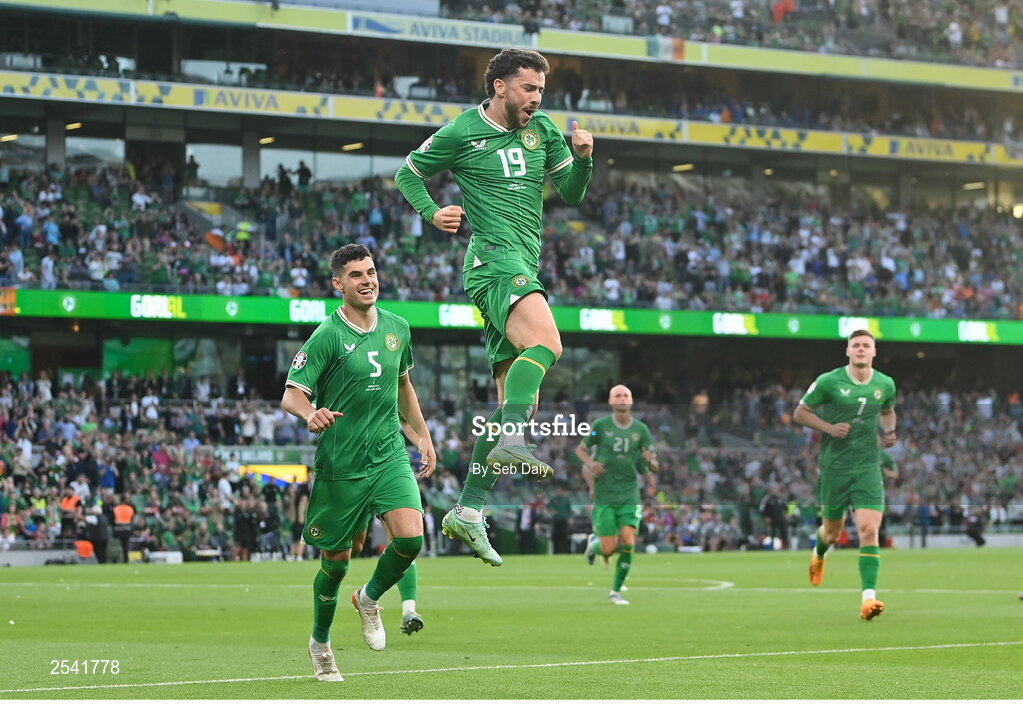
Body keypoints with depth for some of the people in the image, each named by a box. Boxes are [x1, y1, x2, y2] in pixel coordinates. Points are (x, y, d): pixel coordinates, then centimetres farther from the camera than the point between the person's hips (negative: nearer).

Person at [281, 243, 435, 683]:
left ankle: (369, 598, 14)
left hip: (390, 454, 4)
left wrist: (423, 434, 22)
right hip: (340, 463, -4)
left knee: (410, 537, -17)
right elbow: (290, 395, -15)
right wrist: (310, 413, -36)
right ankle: (320, 642, 31)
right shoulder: (327, 336, -11)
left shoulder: (397, 328, 6)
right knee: (336, 560, 5)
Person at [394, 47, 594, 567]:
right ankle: (511, 442, -46)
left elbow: (570, 194, 18)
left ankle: (468, 511, 8)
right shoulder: (461, 133, 0)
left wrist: (582, 159, -1)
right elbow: (407, 173, 11)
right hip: (493, 257, -7)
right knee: (546, 342, -35)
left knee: (517, 401, 5)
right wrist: (432, 212, -6)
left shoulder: (542, 130, 15)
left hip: (524, 266, 7)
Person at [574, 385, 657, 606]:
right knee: (609, 549, -6)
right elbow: (580, 449, 9)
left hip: (629, 496, 2)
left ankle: (616, 591, 5)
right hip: (604, 496, -2)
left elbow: (653, 466, 5)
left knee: (628, 543, -12)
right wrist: (590, 463, -13)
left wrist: (652, 462, -20)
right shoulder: (600, 425, -3)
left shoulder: (641, 429, 3)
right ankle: (593, 543, 32)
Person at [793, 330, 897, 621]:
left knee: (869, 530, -16)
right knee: (833, 530, 14)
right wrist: (829, 427, -16)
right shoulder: (828, 381, -8)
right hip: (834, 465, -1)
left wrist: (889, 431, 2)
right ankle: (819, 553, 52)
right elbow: (800, 413, -1)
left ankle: (868, 597, -19)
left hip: (868, 467, 1)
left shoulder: (885, 384, 2)